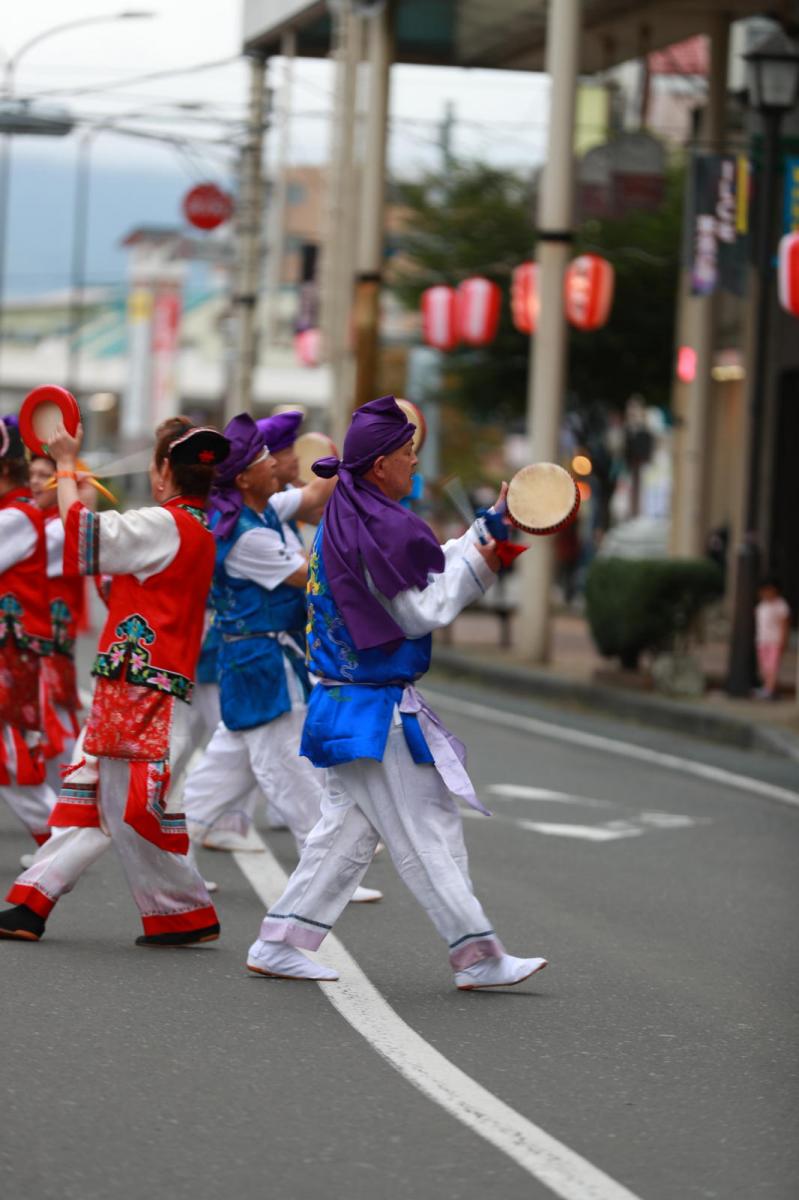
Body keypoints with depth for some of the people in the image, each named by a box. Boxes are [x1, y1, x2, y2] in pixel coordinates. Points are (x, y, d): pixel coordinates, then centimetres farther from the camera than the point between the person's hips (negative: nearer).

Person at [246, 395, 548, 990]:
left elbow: (424, 571, 18)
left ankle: (280, 943, 13)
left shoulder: (352, 518, 11)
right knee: (428, 830, -3)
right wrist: (479, 565, -8)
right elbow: (421, 612, -16)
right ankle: (478, 956, 4)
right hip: (377, 712, -10)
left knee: (349, 826, 14)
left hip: (348, 703, 10)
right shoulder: (377, 529, -20)